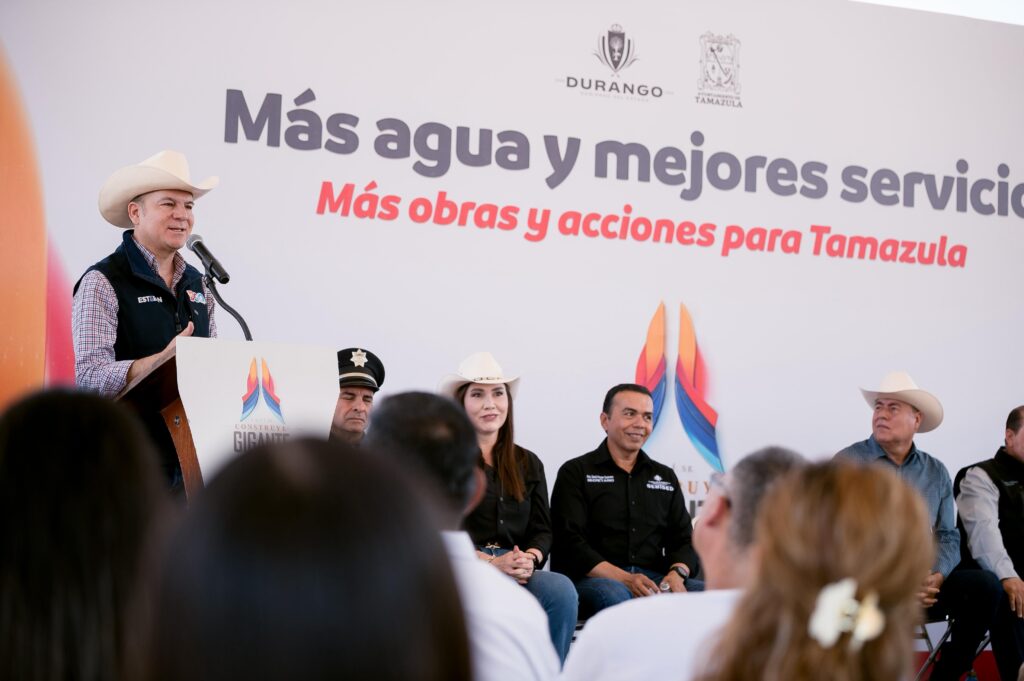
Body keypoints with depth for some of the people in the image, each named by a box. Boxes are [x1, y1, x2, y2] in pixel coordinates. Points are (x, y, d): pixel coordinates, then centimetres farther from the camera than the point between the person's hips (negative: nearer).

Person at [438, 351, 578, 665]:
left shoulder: (528, 463, 21)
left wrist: (529, 559, -10)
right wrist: (492, 563, -18)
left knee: (562, 588, -30)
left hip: (519, 573, 5)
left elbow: (542, 530, 14)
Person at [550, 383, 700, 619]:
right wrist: (625, 579, -19)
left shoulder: (665, 477, 24)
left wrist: (677, 573, -9)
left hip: (655, 580, 4)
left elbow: (684, 540, 17)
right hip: (593, 581, -4)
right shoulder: (576, 473, 8)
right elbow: (570, 543, -4)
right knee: (613, 594, -40)